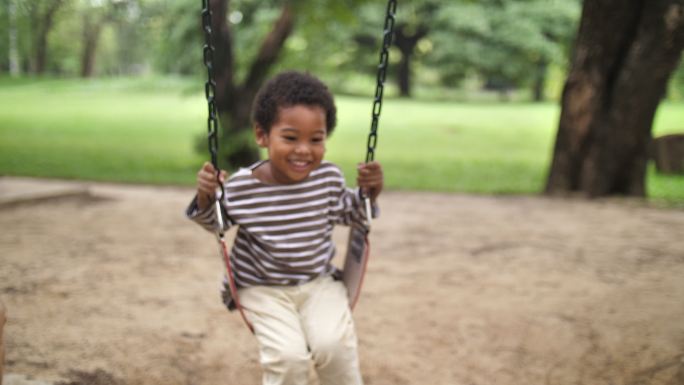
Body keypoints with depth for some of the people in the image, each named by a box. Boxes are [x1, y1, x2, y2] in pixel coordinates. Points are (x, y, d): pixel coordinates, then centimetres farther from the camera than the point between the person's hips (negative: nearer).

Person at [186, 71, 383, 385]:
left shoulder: (330, 178, -9)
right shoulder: (241, 187, -17)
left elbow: (346, 214, 13)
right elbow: (217, 222, 4)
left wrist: (369, 193, -5)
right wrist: (205, 198, -16)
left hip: (319, 283, 2)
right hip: (263, 289, -2)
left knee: (334, 346, -21)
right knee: (288, 356, -22)